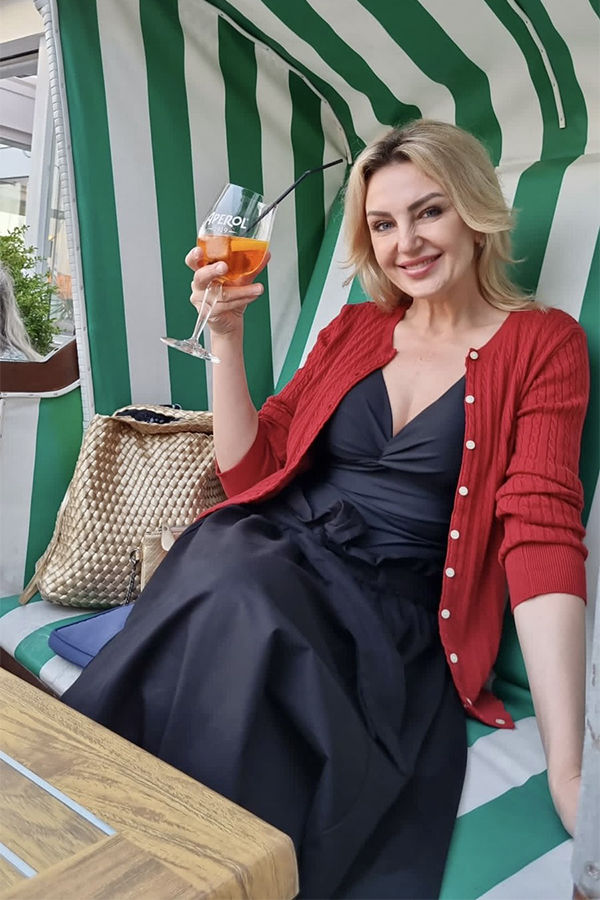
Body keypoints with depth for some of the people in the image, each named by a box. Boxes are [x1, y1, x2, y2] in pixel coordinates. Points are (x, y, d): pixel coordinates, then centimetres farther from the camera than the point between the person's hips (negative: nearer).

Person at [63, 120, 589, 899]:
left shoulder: (542, 343, 3)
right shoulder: (353, 329, 14)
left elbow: (541, 529, -9)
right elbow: (250, 469, 13)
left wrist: (568, 767, -18)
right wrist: (227, 338, 0)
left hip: (388, 600, -3)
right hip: (272, 549, 3)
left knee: (239, 608, -33)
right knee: (230, 591, -32)